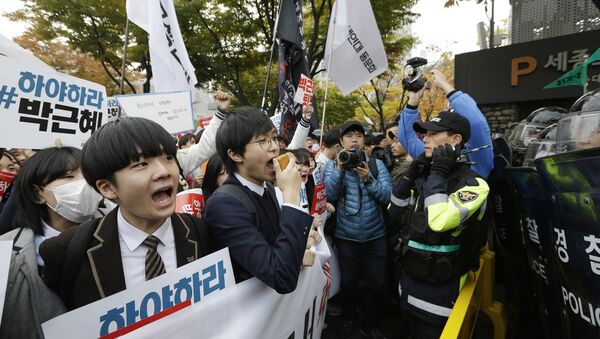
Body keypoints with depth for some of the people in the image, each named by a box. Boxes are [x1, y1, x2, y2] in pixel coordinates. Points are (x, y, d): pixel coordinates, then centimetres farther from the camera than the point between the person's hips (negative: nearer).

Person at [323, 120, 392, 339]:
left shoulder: (377, 164, -1)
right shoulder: (333, 165, -3)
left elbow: (388, 196, -11)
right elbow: (329, 196, -16)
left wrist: (368, 179, -27)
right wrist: (340, 169, -29)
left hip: (375, 236, 1)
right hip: (346, 237, -1)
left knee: (377, 283, 13)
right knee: (348, 282, 16)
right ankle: (349, 319, 44)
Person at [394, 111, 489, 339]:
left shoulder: (473, 184, -18)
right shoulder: (426, 175, 4)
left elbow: (439, 221, -33)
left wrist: (438, 173, -23)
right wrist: (410, 174, -2)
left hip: (439, 288, -7)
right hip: (409, 277, 7)